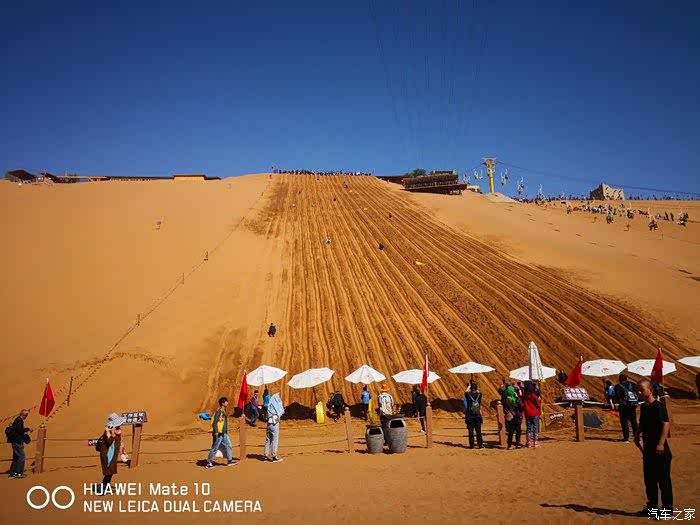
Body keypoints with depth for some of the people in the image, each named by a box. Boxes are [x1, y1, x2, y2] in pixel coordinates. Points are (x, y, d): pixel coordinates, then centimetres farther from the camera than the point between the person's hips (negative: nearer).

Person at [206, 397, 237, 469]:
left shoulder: (224, 411, 12)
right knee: (215, 448, -1)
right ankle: (208, 463, 10)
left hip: (223, 433, 10)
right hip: (218, 434, -10)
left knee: (228, 445, 8)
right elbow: (214, 422, -21)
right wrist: (216, 432, -25)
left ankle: (230, 461, 13)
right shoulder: (219, 411, -17)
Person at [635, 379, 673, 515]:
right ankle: (652, 505, 25)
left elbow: (666, 424, -21)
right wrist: (637, 435, 9)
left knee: (663, 478, -1)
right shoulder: (643, 406, 11)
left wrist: (661, 443, -27)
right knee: (649, 478, 14)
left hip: (660, 449, -8)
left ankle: (668, 507, 8)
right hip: (647, 448, 8)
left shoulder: (658, 406, -14)